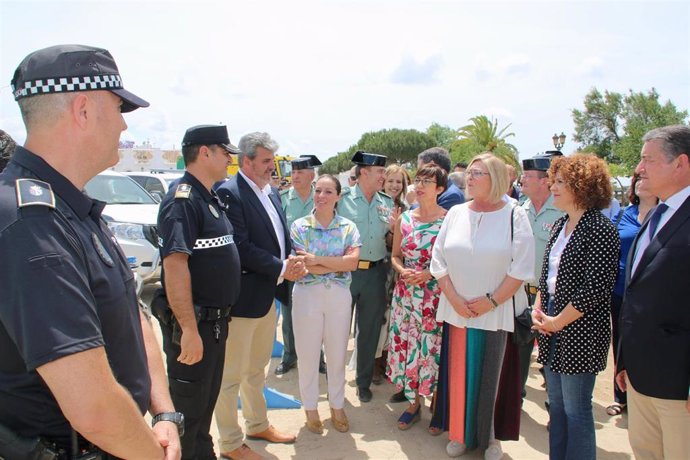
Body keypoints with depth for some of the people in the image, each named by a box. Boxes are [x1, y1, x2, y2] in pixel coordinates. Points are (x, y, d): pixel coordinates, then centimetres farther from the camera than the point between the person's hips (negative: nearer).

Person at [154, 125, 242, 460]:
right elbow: (175, 264, -26)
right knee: (187, 410, 6)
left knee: (206, 404, 23)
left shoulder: (210, 198, 12)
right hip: (193, 324, -9)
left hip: (214, 320, 10)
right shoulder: (183, 199, -18)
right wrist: (189, 330, -27)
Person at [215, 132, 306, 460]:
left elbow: (282, 236, 15)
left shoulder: (272, 193, 11)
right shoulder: (229, 193, -16)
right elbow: (241, 246, -22)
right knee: (231, 374, 8)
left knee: (257, 369, 24)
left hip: (268, 296, 9)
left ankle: (258, 425, 41)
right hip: (242, 298, -9)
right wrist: (281, 269, -18)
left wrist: (293, 260, -5)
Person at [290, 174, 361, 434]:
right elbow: (302, 266, -13)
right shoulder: (299, 226, -3)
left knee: (337, 354, 13)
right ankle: (310, 408, 30)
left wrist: (316, 259, -17)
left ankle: (337, 406, 33)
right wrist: (340, 264, -13)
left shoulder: (348, 227, 1)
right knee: (307, 354, 10)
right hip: (307, 295, -1)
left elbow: (354, 261, -13)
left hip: (339, 295, 1)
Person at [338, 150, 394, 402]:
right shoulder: (343, 199, -6)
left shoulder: (387, 202, 7)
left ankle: (364, 382, 31)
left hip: (375, 272, 4)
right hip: (345, 271, -3)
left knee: (370, 330, 14)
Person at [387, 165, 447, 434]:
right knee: (406, 346, 9)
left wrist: (428, 274, -16)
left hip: (436, 295, -4)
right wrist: (403, 271, -7)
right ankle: (413, 402, 29)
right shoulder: (404, 219, 7)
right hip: (405, 294, 4)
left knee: (434, 348, 2)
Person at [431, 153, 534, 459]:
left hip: (496, 313, -3)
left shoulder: (514, 216, -5)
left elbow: (521, 267, -8)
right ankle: (460, 433, 27)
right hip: (457, 310, 3)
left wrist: (492, 300, -13)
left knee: (491, 376, 7)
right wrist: (454, 299, -6)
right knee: (459, 374, 10)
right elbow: (439, 260, 4)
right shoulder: (455, 213, 5)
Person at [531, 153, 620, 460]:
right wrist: (538, 309, 2)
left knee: (576, 409, 4)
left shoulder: (600, 229, -15)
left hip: (580, 333, -8)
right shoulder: (561, 225, 11)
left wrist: (558, 321, -14)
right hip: (552, 330, 8)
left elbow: (596, 288, -20)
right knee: (556, 404, 18)